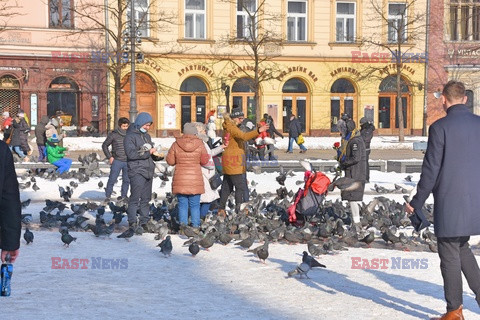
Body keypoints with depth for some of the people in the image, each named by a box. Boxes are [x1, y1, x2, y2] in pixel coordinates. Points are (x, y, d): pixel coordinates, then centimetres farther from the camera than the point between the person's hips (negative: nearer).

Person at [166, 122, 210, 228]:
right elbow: (204, 161, 1)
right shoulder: (199, 144, -6)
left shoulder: (176, 144, -5)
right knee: (195, 205, 8)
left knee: (182, 205, 8)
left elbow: (170, 161, 2)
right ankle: (195, 226, 10)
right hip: (195, 180, 0)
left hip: (180, 181, 0)